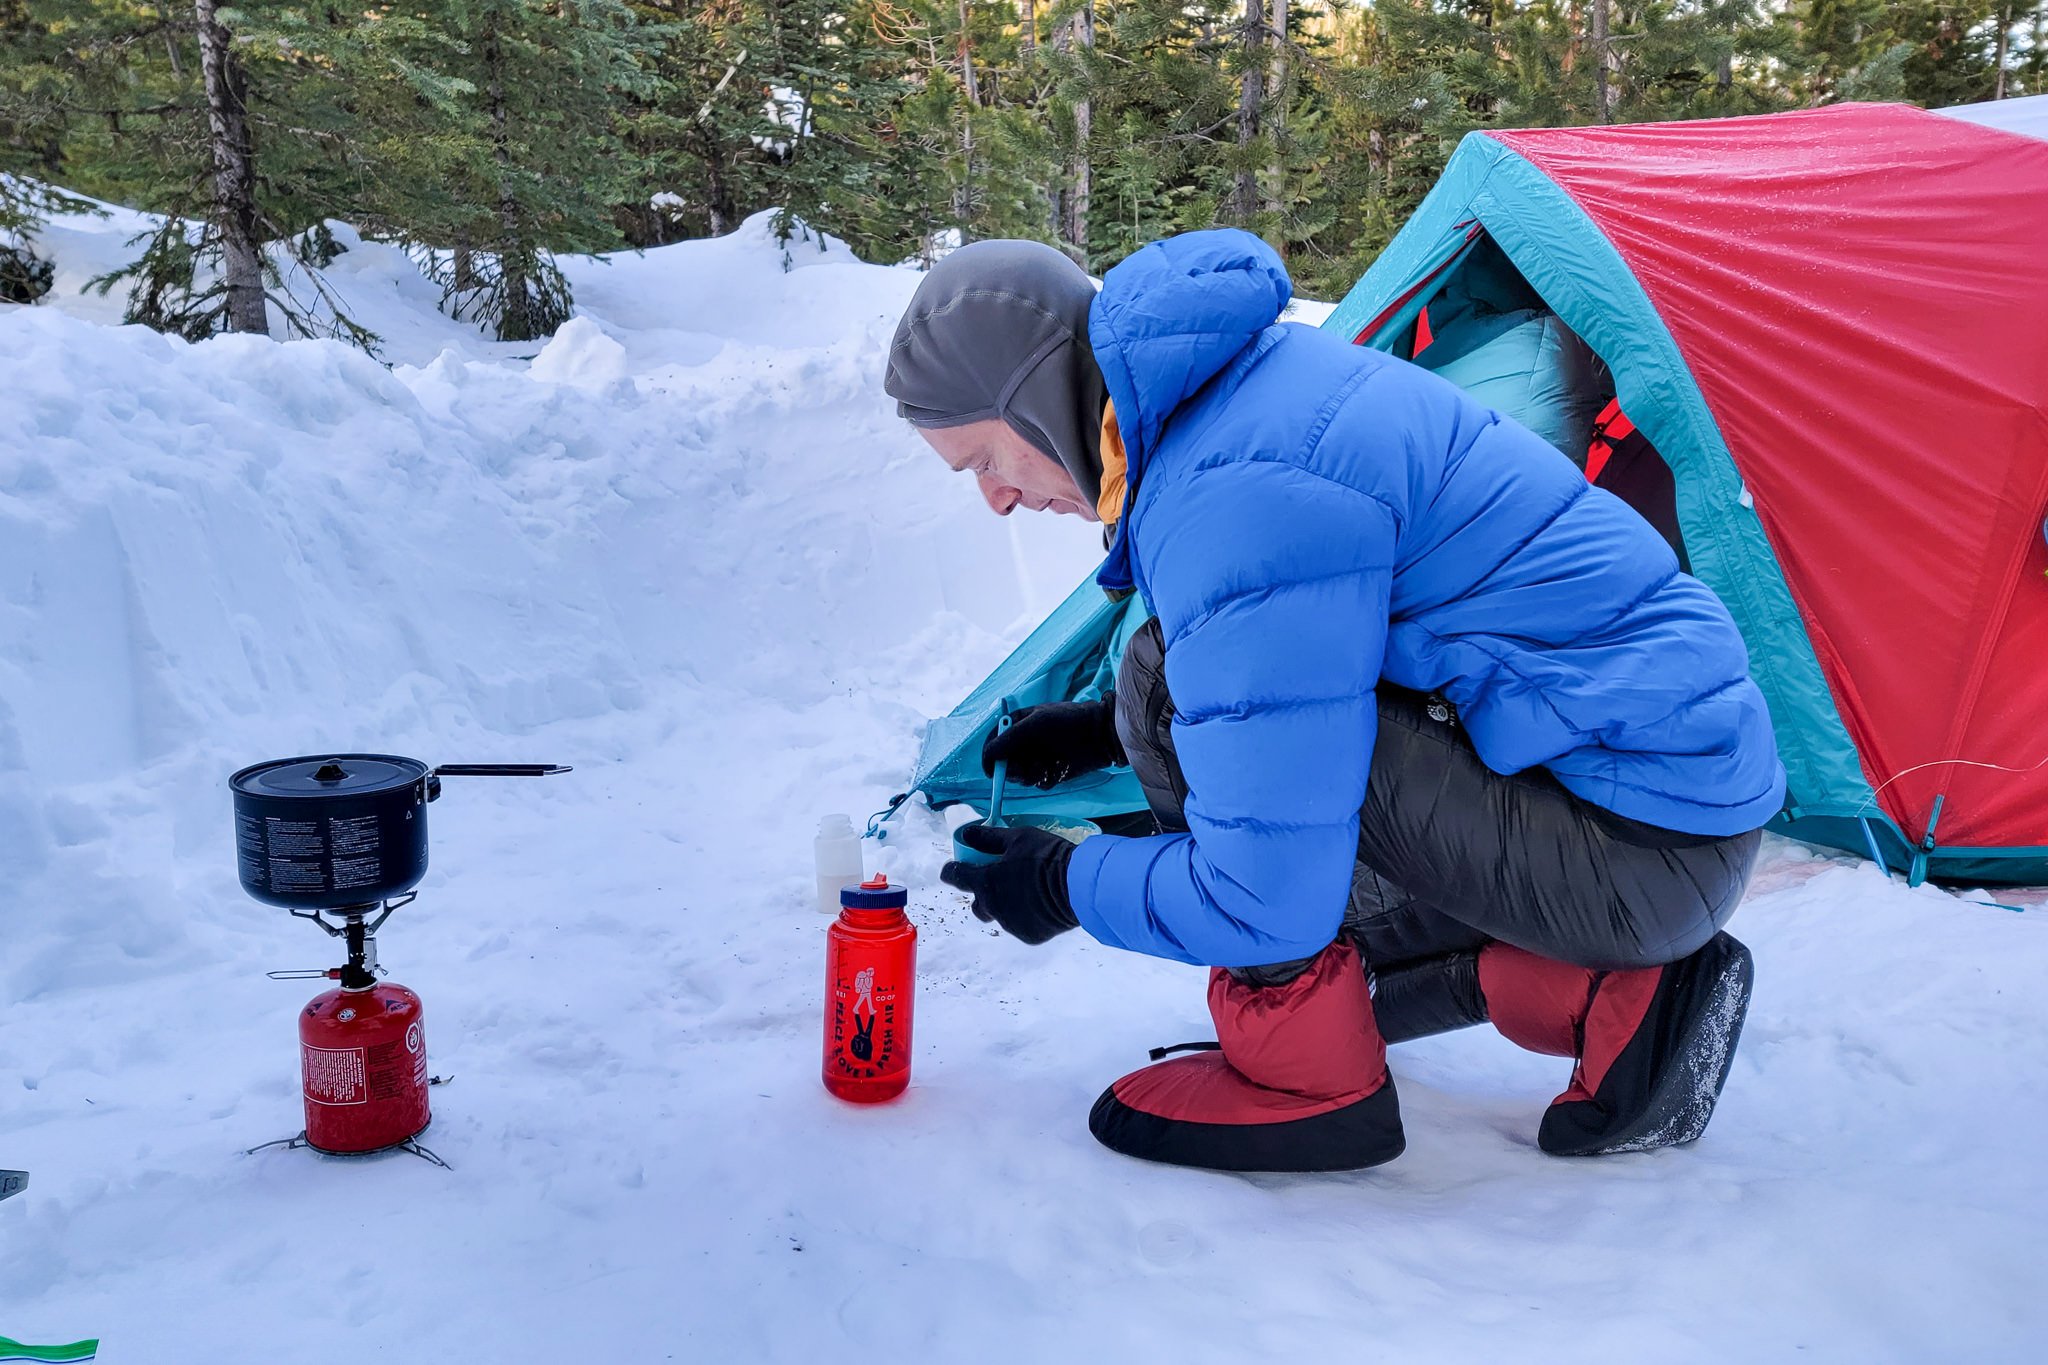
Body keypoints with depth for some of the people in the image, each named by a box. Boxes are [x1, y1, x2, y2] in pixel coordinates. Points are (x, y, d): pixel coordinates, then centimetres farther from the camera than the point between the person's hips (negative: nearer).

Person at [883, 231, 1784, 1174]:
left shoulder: (1234, 497, -25)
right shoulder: (1257, 375, 6)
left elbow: (1267, 899, -24)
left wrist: (1065, 886, -6)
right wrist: (1107, 728, 17)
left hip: (1645, 842, -10)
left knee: (1169, 681, -17)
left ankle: (1305, 1073, -2)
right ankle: (1627, 1000, 13)